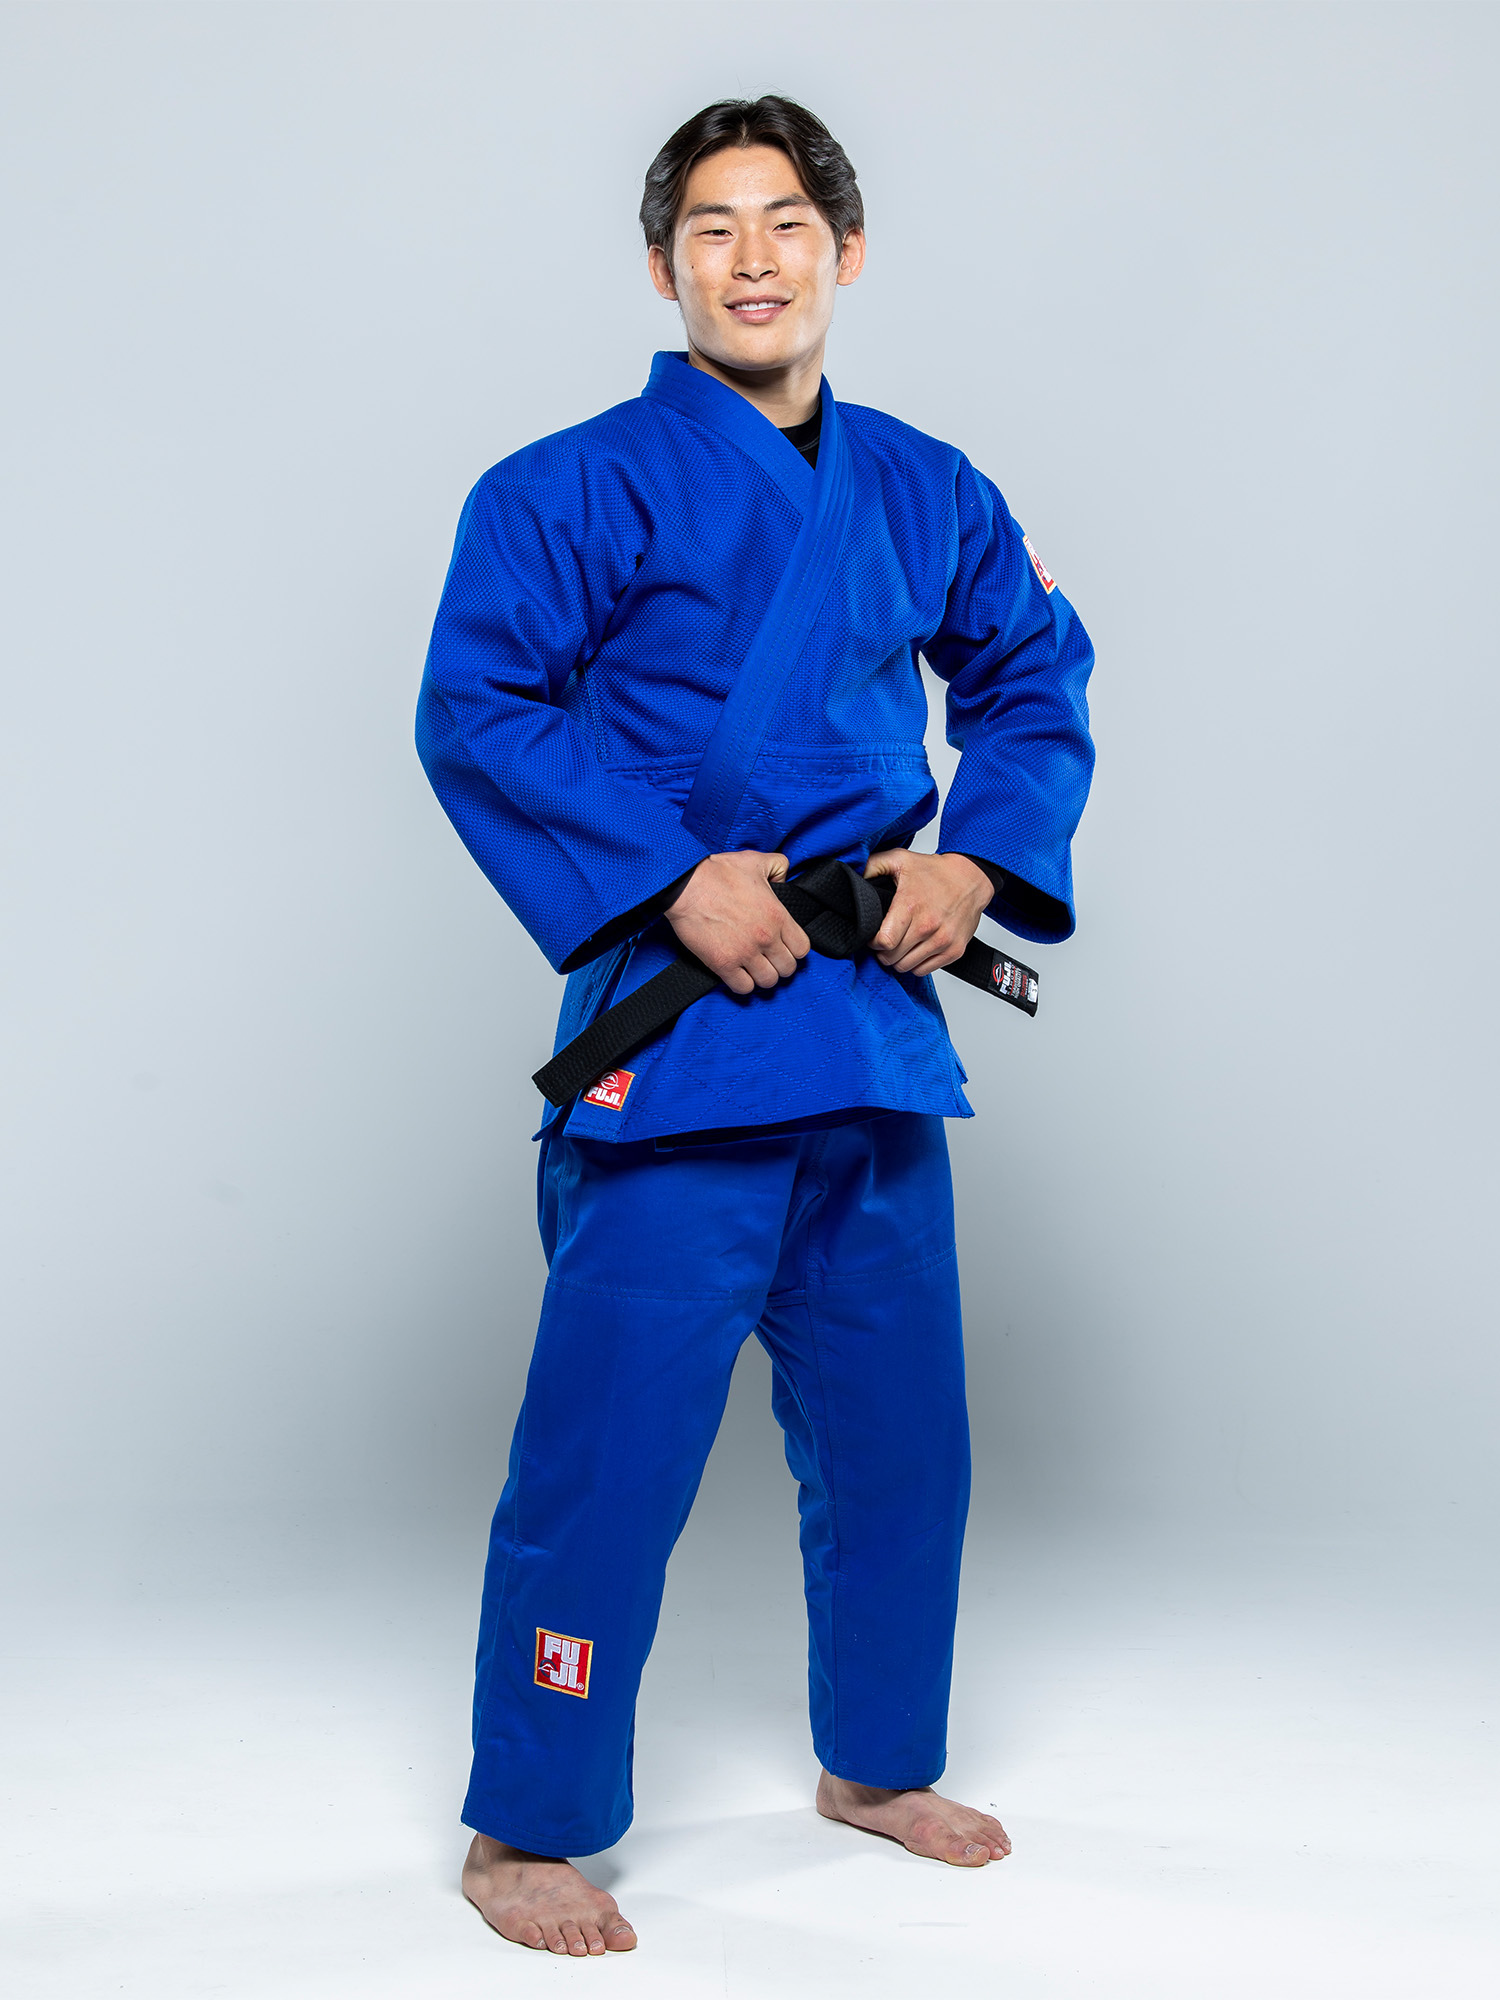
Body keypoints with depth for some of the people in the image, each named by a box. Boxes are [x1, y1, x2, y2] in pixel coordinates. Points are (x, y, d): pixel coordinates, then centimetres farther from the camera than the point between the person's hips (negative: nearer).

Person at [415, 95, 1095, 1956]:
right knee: (610, 1446, -5)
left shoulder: (923, 491, 10)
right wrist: (676, 878, -19)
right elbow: (473, 713, -11)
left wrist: (979, 858, 1)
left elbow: (1036, 674, 18)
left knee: (896, 1427, 16)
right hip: (675, 1029, -6)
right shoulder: (576, 486, -6)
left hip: (877, 1025, 6)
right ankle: (525, 1829, 13)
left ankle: (878, 1761, 37)